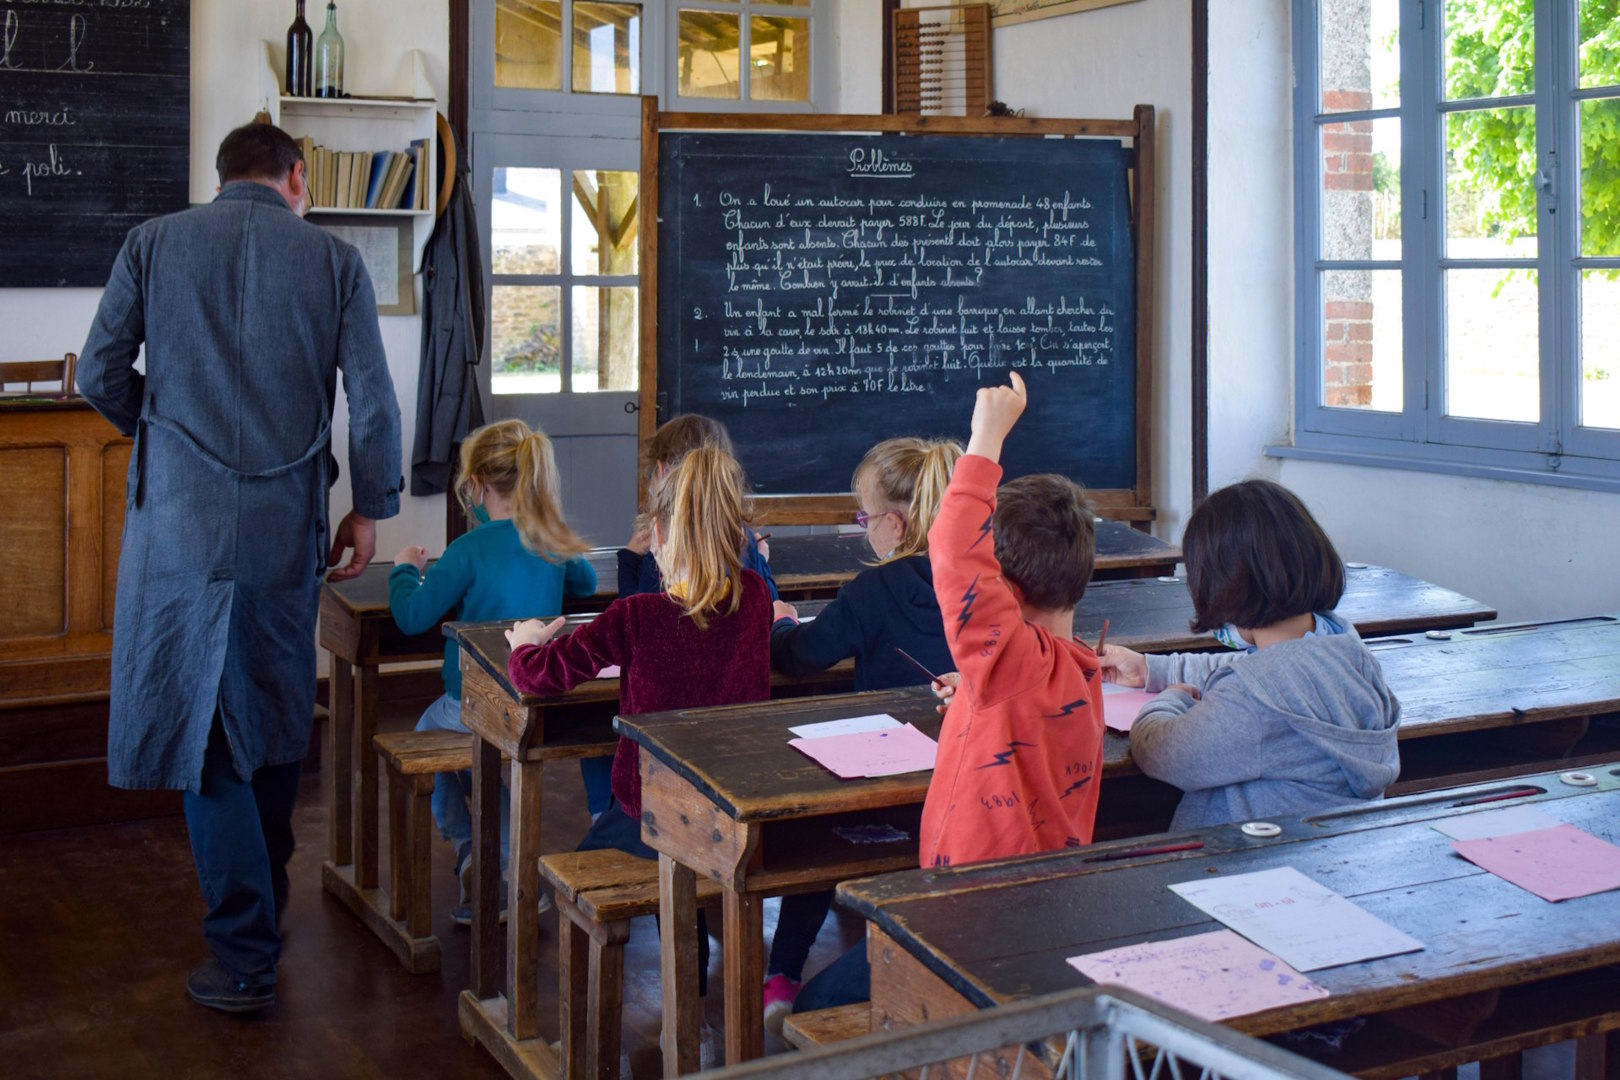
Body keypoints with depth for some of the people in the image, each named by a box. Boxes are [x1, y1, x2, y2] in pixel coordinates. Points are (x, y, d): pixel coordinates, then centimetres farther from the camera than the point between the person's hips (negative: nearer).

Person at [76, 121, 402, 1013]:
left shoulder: (152, 244, 2)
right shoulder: (334, 260, 2)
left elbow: (98, 376, 2)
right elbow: (372, 401, -1)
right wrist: (370, 508, 11)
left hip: (181, 515, -1)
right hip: (287, 523, 2)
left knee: (201, 728, 2)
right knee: (277, 720, 16)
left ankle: (245, 955, 0)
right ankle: (261, 904, 32)